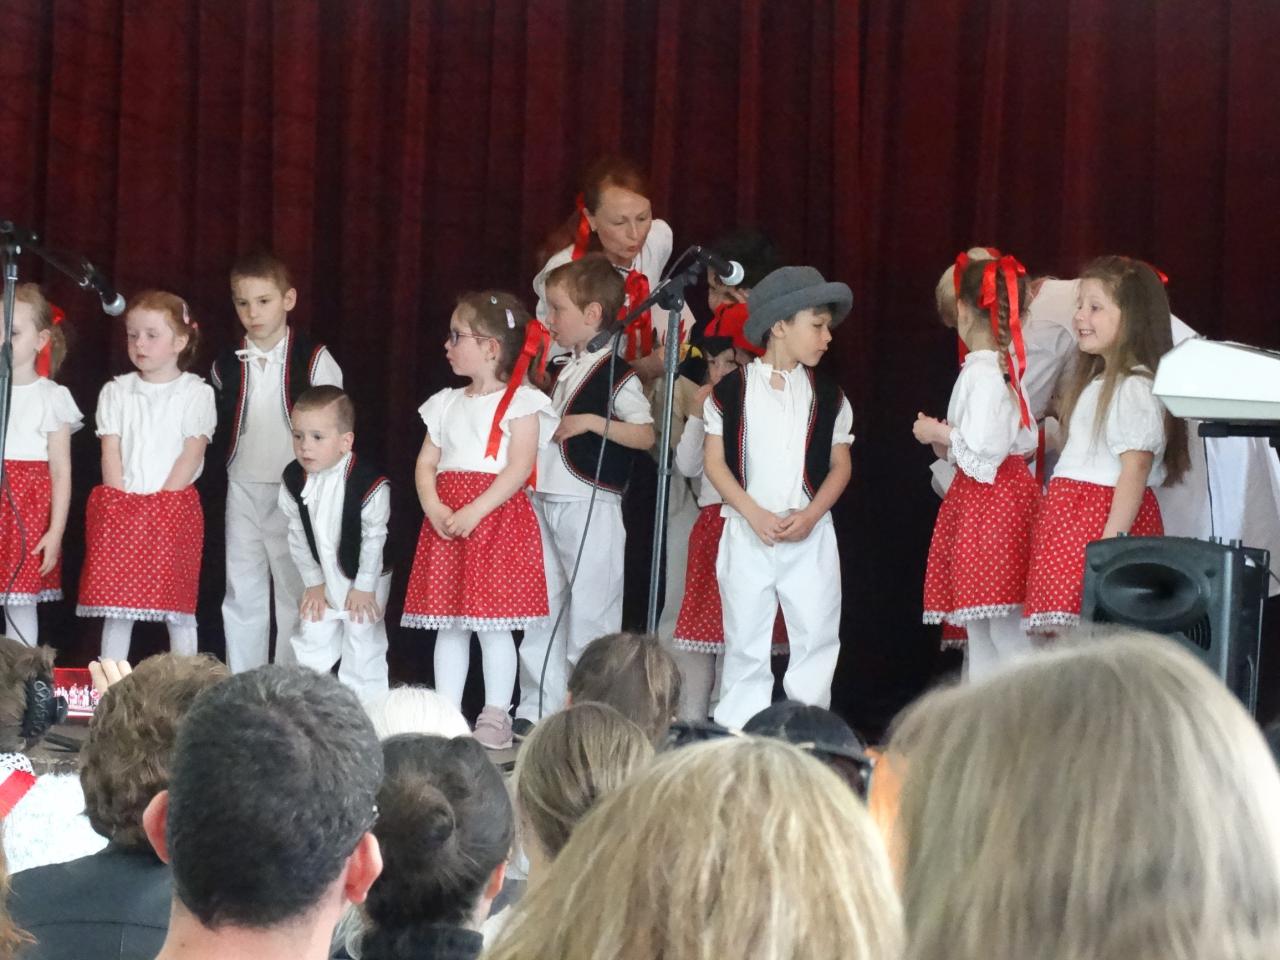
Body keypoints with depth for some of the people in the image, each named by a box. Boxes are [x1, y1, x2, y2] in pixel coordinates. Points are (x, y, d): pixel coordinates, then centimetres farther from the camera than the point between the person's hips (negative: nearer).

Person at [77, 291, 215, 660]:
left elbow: (191, 454, -5)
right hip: (120, 509, 3)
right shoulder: (116, 392, 10)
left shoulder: (196, 393, 2)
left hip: (173, 509, -3)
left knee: (178, 609, -3)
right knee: (115, 609, 2)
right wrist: (123, 504, -8)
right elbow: (110, 453, 4)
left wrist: (160, 503, -12)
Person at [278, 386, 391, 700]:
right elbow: (297, 534, -1)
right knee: (311, 644, 10)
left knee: (363, 649, 3)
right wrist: (313, 582, 0)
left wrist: (363, 587, -12)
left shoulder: (368, 483, -25)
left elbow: (375, 538, -17)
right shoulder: (294, 479, -9)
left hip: (363, 580, -5)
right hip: (321, 579, 5)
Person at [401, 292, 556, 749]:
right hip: (446, 522, 6)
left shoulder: (520, 403, -5)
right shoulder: (446, 405, 15)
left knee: (491, 622, -5)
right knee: (449, 623, 7)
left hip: (495, 517, -6)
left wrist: (473, 512, -20)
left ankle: (496, 716, 3)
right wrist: (433, 507, -8)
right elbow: (426, 463, 12)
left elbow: (518, 468, -13)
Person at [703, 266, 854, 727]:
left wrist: (810, 514, -8)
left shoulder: (828, 396, 7)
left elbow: (840, 465, 7)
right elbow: (715, 462, -1)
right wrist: (755, 514, -12)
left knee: (816, 638, -3)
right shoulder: (730, 391, 0)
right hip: (747, 532, -2)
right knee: (745, 643, 3)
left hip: (810, 533, 2)